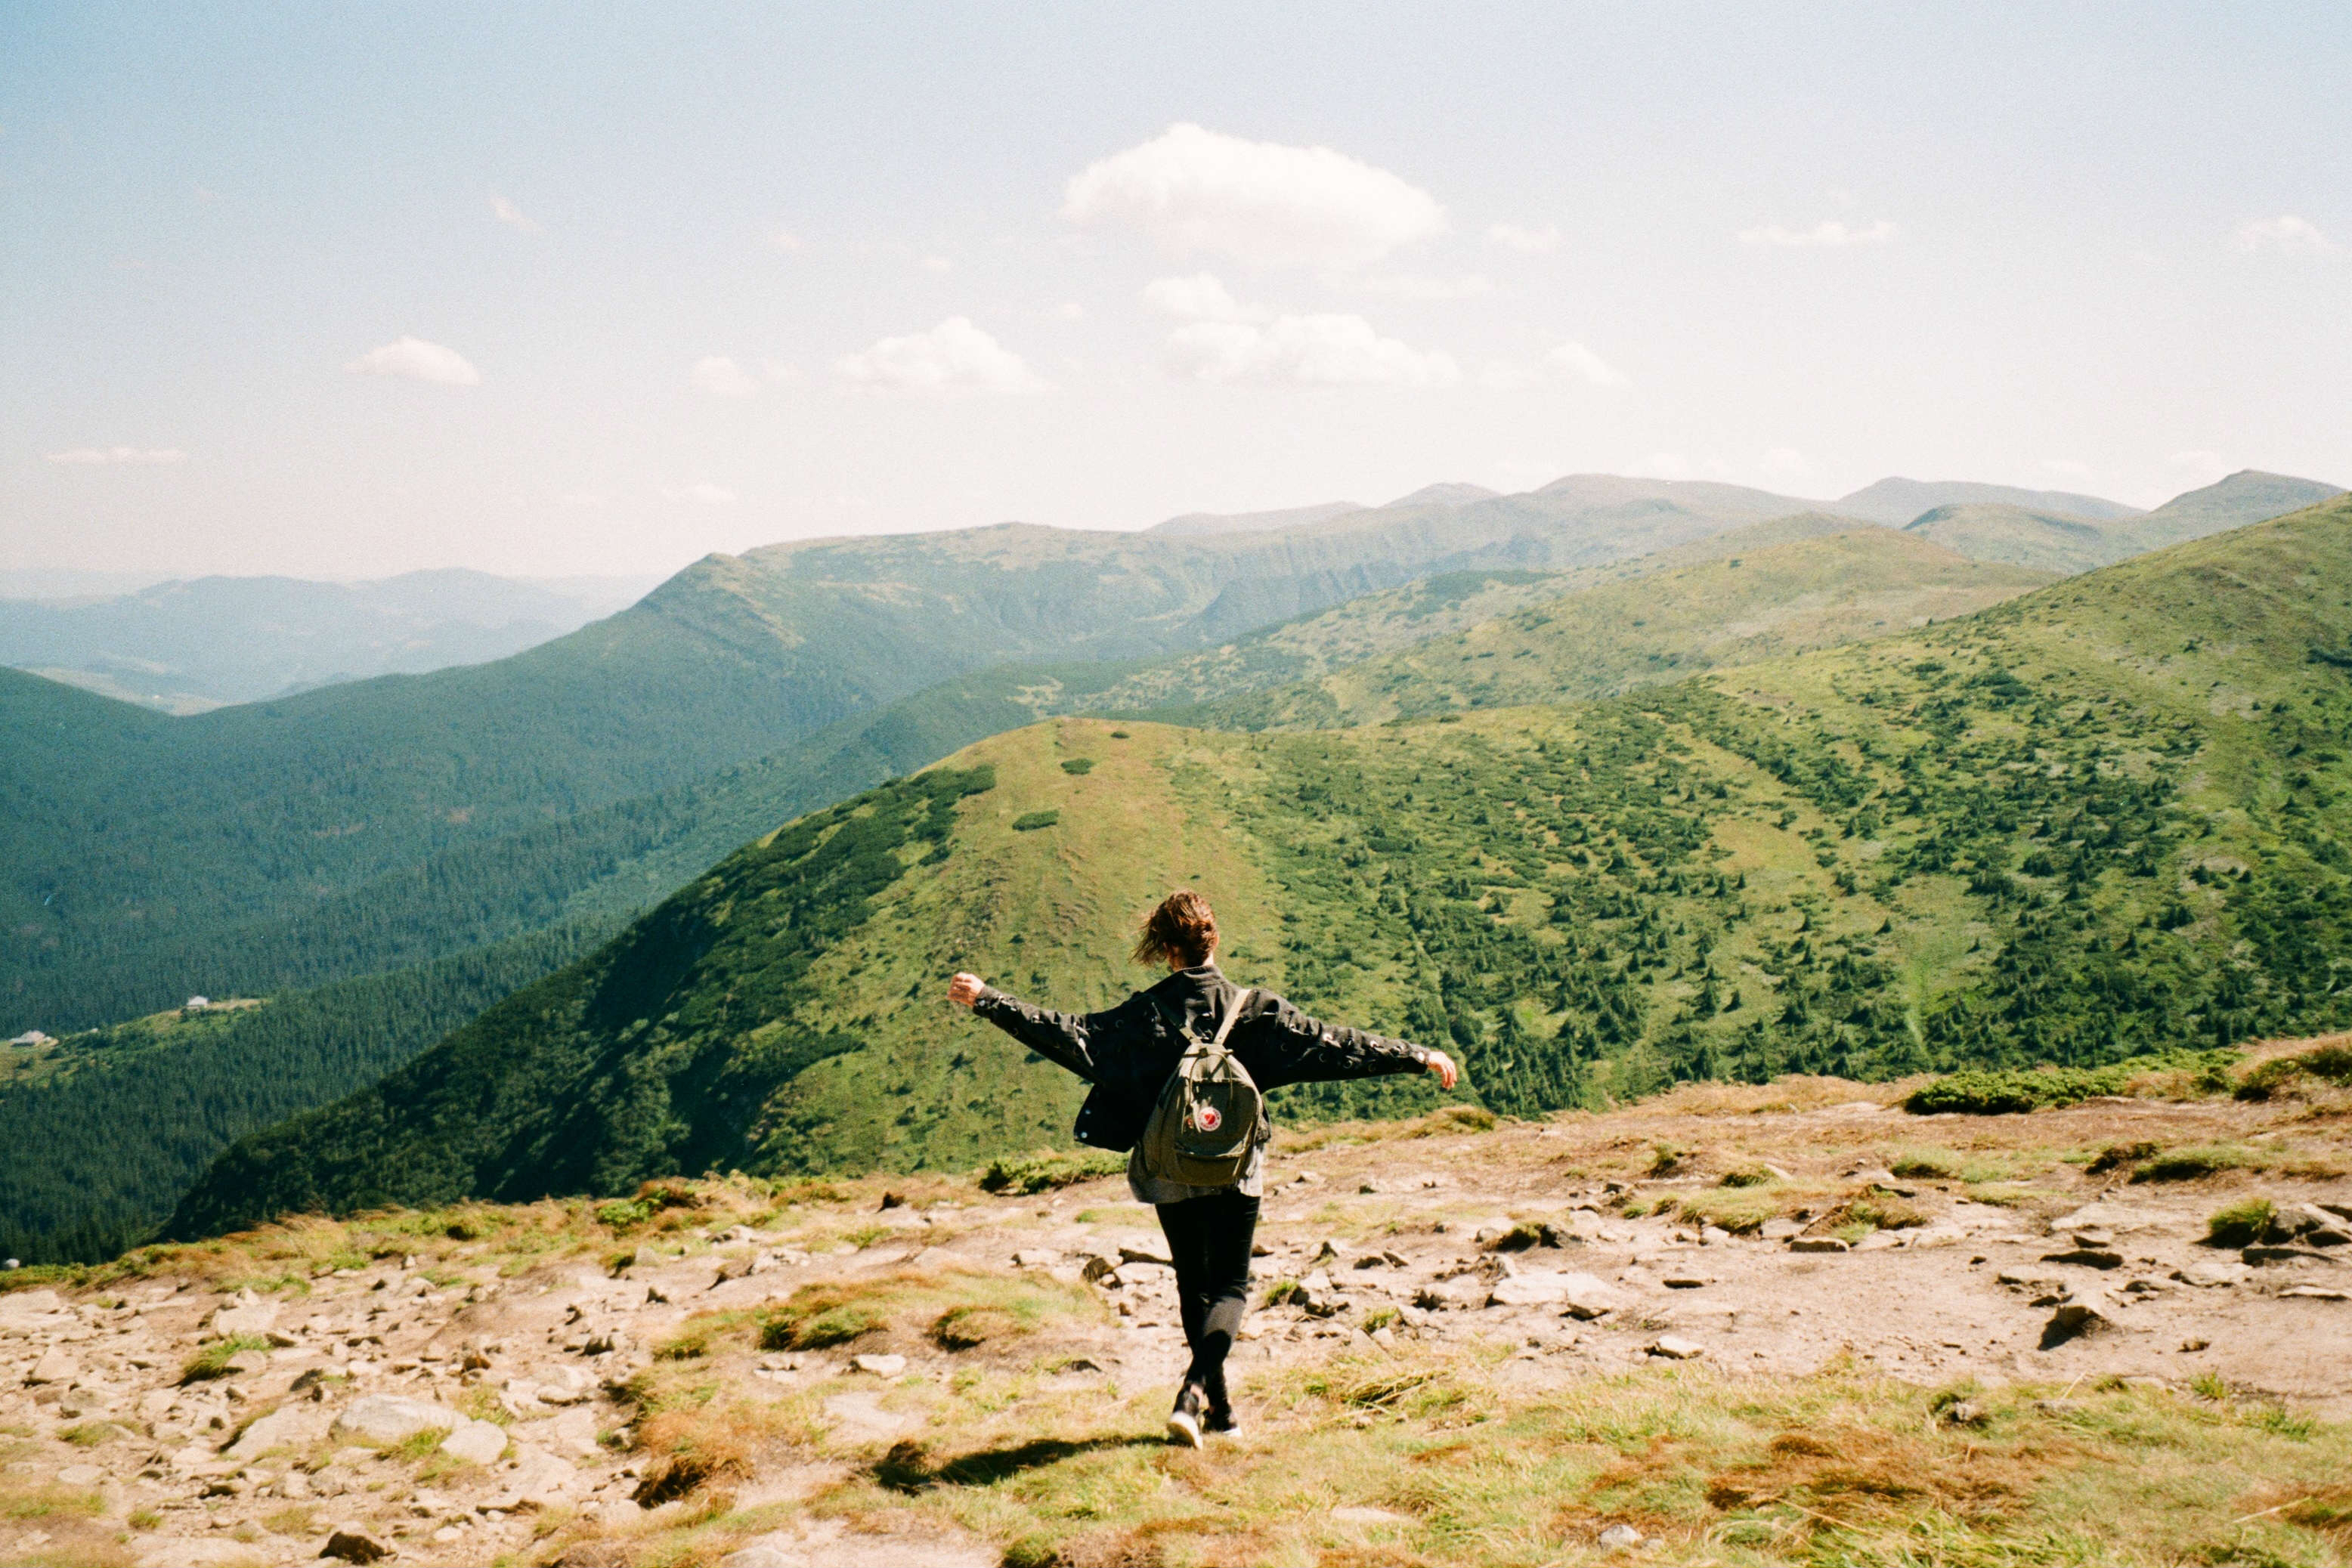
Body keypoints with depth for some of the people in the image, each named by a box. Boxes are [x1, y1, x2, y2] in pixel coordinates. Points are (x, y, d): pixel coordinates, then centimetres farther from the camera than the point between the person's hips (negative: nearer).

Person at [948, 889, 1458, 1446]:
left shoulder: (1145, 1014, -9)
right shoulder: (1253, 1010, -9)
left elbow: (1069, 1035, -11)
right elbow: (1332, 1044, -9)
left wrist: (988, 1001, -6)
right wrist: (1417, 1057, -4)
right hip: (1236, 1171, -1)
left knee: (1194, 1284, 18)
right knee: (1230, 1285, 7)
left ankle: (1218, 1405, 26)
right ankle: (1194, 1393, -15)